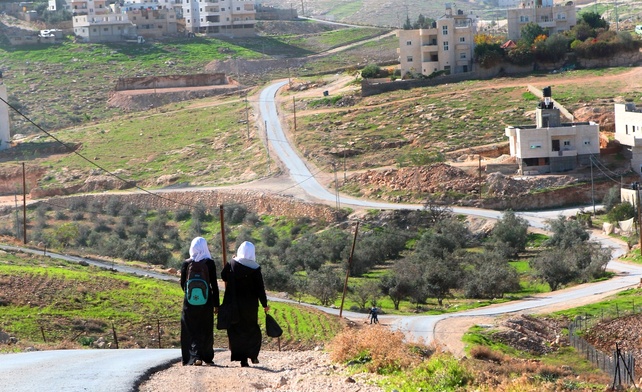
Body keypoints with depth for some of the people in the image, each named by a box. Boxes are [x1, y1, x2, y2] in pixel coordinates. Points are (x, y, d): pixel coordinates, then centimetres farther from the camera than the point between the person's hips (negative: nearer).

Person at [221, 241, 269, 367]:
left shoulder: (232, 264, -7)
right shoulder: (255, 268, -9)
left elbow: (223, 276, 11)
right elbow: (260, 288, -7)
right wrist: (264, 304, 2)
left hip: (235, 303, 0)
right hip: (251, 304, 0)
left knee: (237, 330, 7)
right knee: (252, 328, 17)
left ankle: (242, 358, 0)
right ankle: (253, 354, 10)